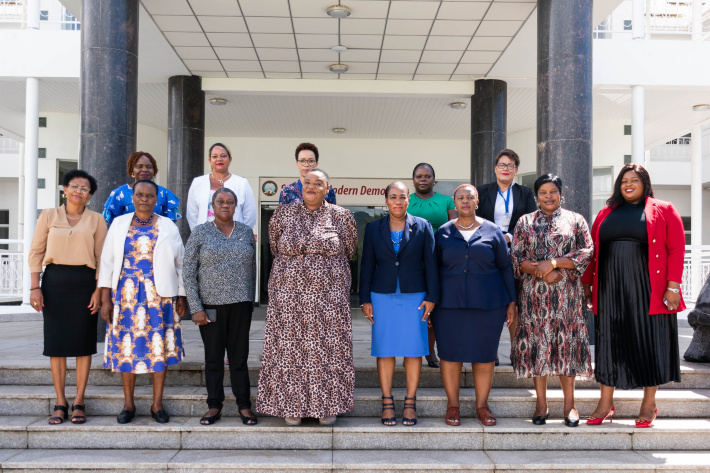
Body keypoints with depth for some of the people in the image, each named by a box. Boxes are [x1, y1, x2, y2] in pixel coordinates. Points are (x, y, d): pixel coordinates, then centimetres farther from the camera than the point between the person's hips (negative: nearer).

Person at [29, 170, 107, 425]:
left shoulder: (96, 220, 6)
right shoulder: (48, 215, 7)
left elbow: (102, 258, 4)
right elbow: (36, 252, 5)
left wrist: (98, 290, -4)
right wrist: (34, 287, -3)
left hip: (84, 282, 0)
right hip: (54, 281, 1)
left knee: (83, 341, 2)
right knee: (55, 341, 2)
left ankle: (78, 402, 11)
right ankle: (60, 403, 11)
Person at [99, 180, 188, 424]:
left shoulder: (168, 226, 5)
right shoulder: (119, 224, 7)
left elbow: (180, 264, 6)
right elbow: (108, 262, 5)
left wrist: (182, 296, 1)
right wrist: (105, 298, -1)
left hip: (160, 295, -1)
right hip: (126, 294, 1)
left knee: (158, 347, 1)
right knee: (127, 347, 3)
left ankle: (157, 404, 12)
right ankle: (128, 404, 16)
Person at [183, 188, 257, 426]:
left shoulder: (246, 232, 8)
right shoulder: (200, 233, 0)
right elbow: (188, 273, -2)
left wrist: (250, 301, 9)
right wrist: (196, 308, -8)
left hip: (240, 304, 1)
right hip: (210, 305, -1)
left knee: (239, 356, 4)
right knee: (213, 357, 6)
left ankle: (244, 406, 12)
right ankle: (214, 406, 16)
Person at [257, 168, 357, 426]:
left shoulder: (340, 216, 0)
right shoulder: (283, 214, 2)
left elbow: (349, 250, 13)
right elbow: (275, 247, 17)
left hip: (328, 295, -1)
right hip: (289, 294, 1)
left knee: (327, 347, 3)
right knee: (290, 348, 4)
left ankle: (327, 405, 17)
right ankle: (292, 405, 17)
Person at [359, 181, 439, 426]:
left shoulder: (422, 227, 4)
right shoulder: (373, 228, 6)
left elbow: (430, 263, 3)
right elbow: (367, 265, 7)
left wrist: (431, 297, -3)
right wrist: (365, 300, 4)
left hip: (414, 296, 0)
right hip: (382, 296, 1)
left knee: (413, 350, 2)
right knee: (385, 350, 3)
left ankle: (410, 403, 12)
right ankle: (387, 402, 12)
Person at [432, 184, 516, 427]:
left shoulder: (492, 231, 5)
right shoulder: (443, 233, 6)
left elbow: (505, 267, 8)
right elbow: (433, 269, 9)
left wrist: (511, 301, 4)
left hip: (487, 304, 0)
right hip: (450, 304, 0)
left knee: (485, 355, 5)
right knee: (450, 354, 3)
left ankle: (482, 405, 20)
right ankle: (453, 405, 17)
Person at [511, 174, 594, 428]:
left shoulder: (575, 220, 8)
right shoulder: (525, 222, 10)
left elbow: (587, 252, -2)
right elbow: (516, 257, 3)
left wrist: (554, 262, -13)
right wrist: (541, 271, -12)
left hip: (566, 293, -1)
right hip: (534, 293, 1)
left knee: (566, 342, 0)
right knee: (536, 343, 1)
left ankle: (569, 403, 11)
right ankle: (541, 404, 11)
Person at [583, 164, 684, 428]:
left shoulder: (664, 211, 4)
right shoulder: (606, 214, 14)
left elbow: (677, 249, -3)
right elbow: (593, 251, 14)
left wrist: (673, 286, -12)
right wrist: (587, 284, 8)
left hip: (648, 291, -3)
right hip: (610, 290, 3)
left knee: (649, 343, 3)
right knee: (609, 343, 6)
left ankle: (649, 404, 17)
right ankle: (606, 404, 15)